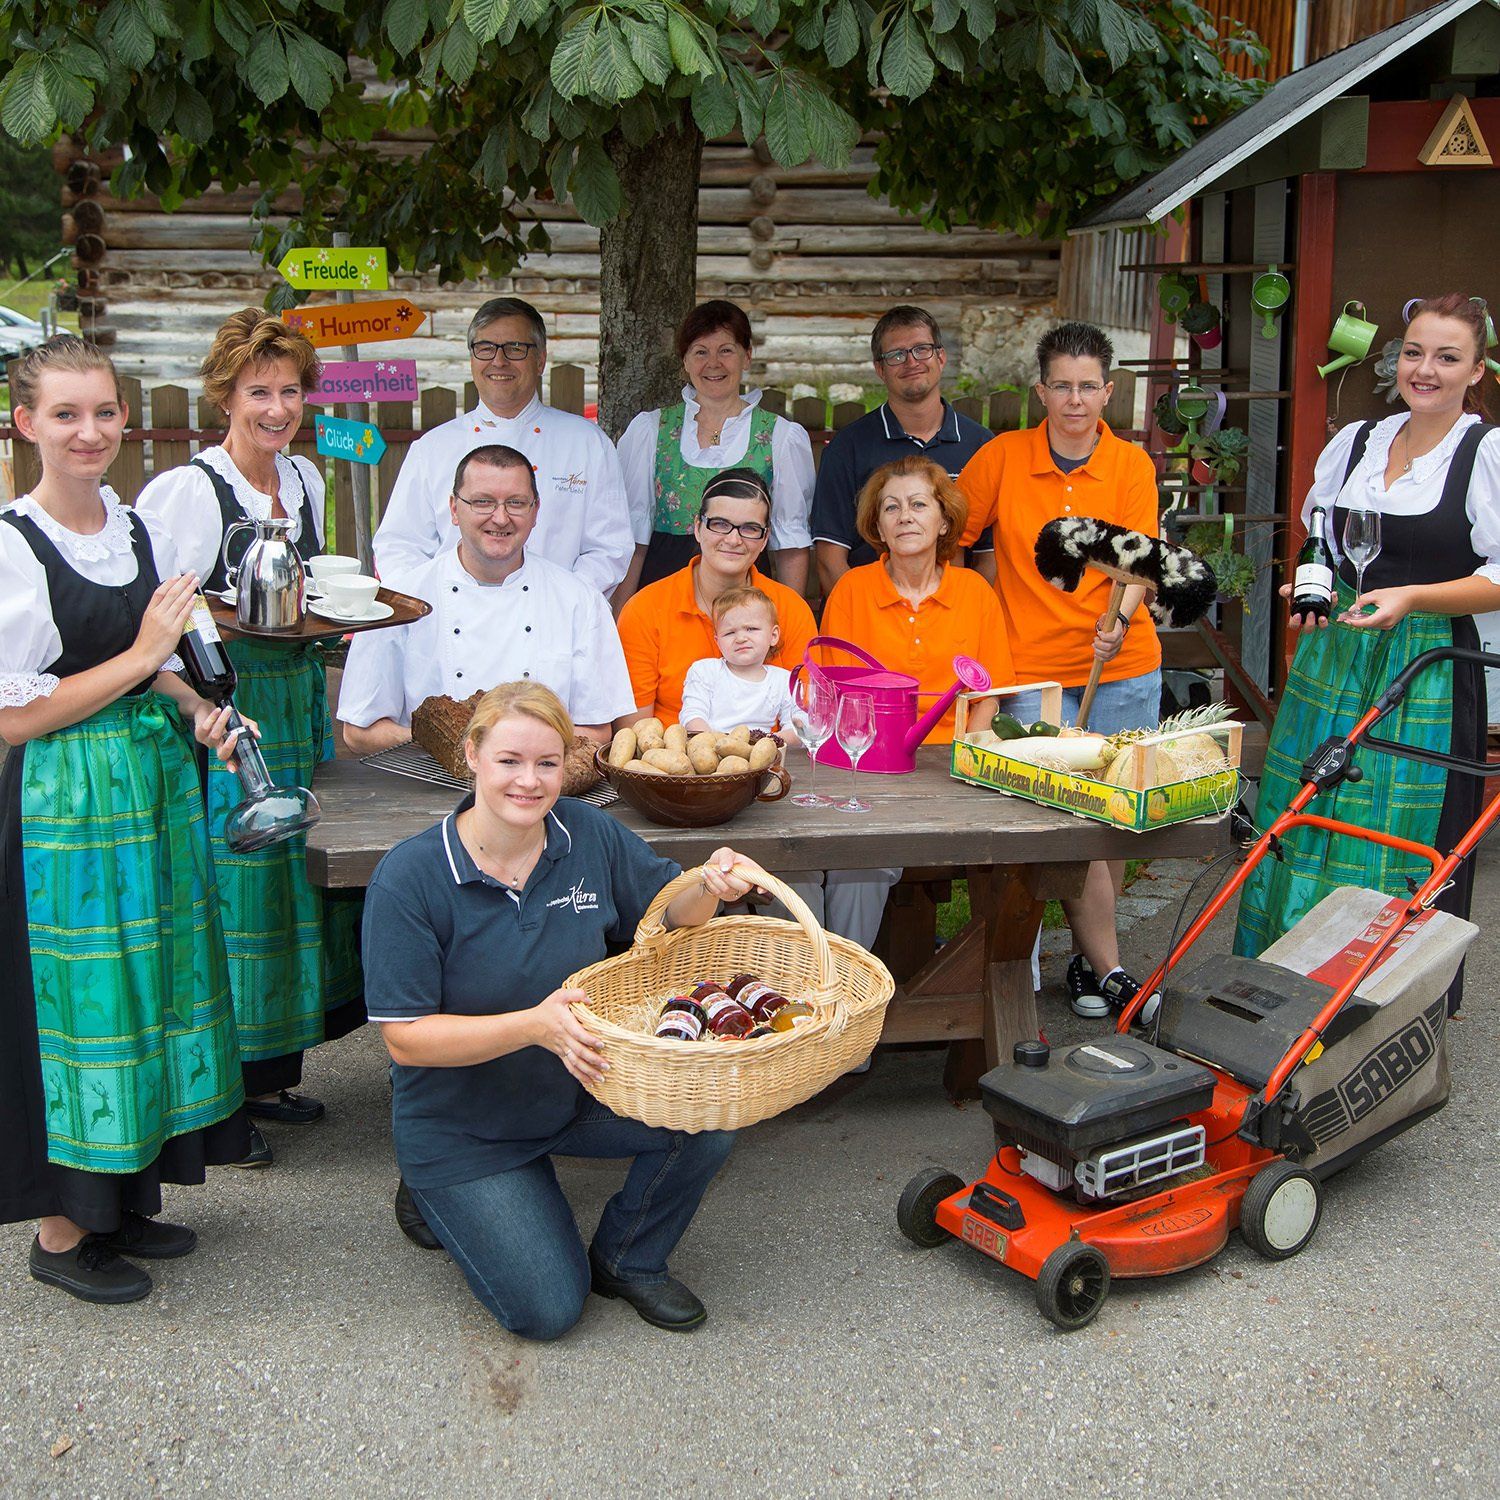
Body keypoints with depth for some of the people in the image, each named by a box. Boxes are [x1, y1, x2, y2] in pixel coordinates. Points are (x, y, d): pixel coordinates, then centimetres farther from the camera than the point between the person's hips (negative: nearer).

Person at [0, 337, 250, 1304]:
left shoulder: (144, 532, 8)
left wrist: (197, 711, 0)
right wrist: (139, 657, -16)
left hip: (157, 785, 7)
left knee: (152, 983, 13)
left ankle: (124, 1198, 30)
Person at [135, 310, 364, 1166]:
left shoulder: (305, 480, 11)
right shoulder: (188, 490, -12)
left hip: (295, 701, 8)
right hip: (223, 711, -7)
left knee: (291, 882, 11)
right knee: (230, 889, -4)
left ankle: (272, 1073, 25)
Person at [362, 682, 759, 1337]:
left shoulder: (590, 835, -10)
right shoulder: (409, 877, -22)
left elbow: (670, 908, 5)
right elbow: (405, 1038, -22)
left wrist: (711, 885, -20)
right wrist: (534, 1025, -36)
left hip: (578, 1087, 4)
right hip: (464, 1128, -4)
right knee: (548, 1310, -8)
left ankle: (626, 1260, 7)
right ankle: (440, 1196, 21)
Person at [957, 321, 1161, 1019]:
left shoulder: (1131, 465, 2)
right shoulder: (1002, 457, 0)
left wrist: (1120, 618, -26)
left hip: (1123, 670, 2)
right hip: (1035, 670, -2)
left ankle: (1088, 951, 24)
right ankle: (1107, 968, 1)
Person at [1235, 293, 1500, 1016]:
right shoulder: (1353, 442, 12)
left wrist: (1412, 597, -21)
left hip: (1427, 676, -5)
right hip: (1331, 661, 5)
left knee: (1405, 842, -3)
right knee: (1305, 819, 8)